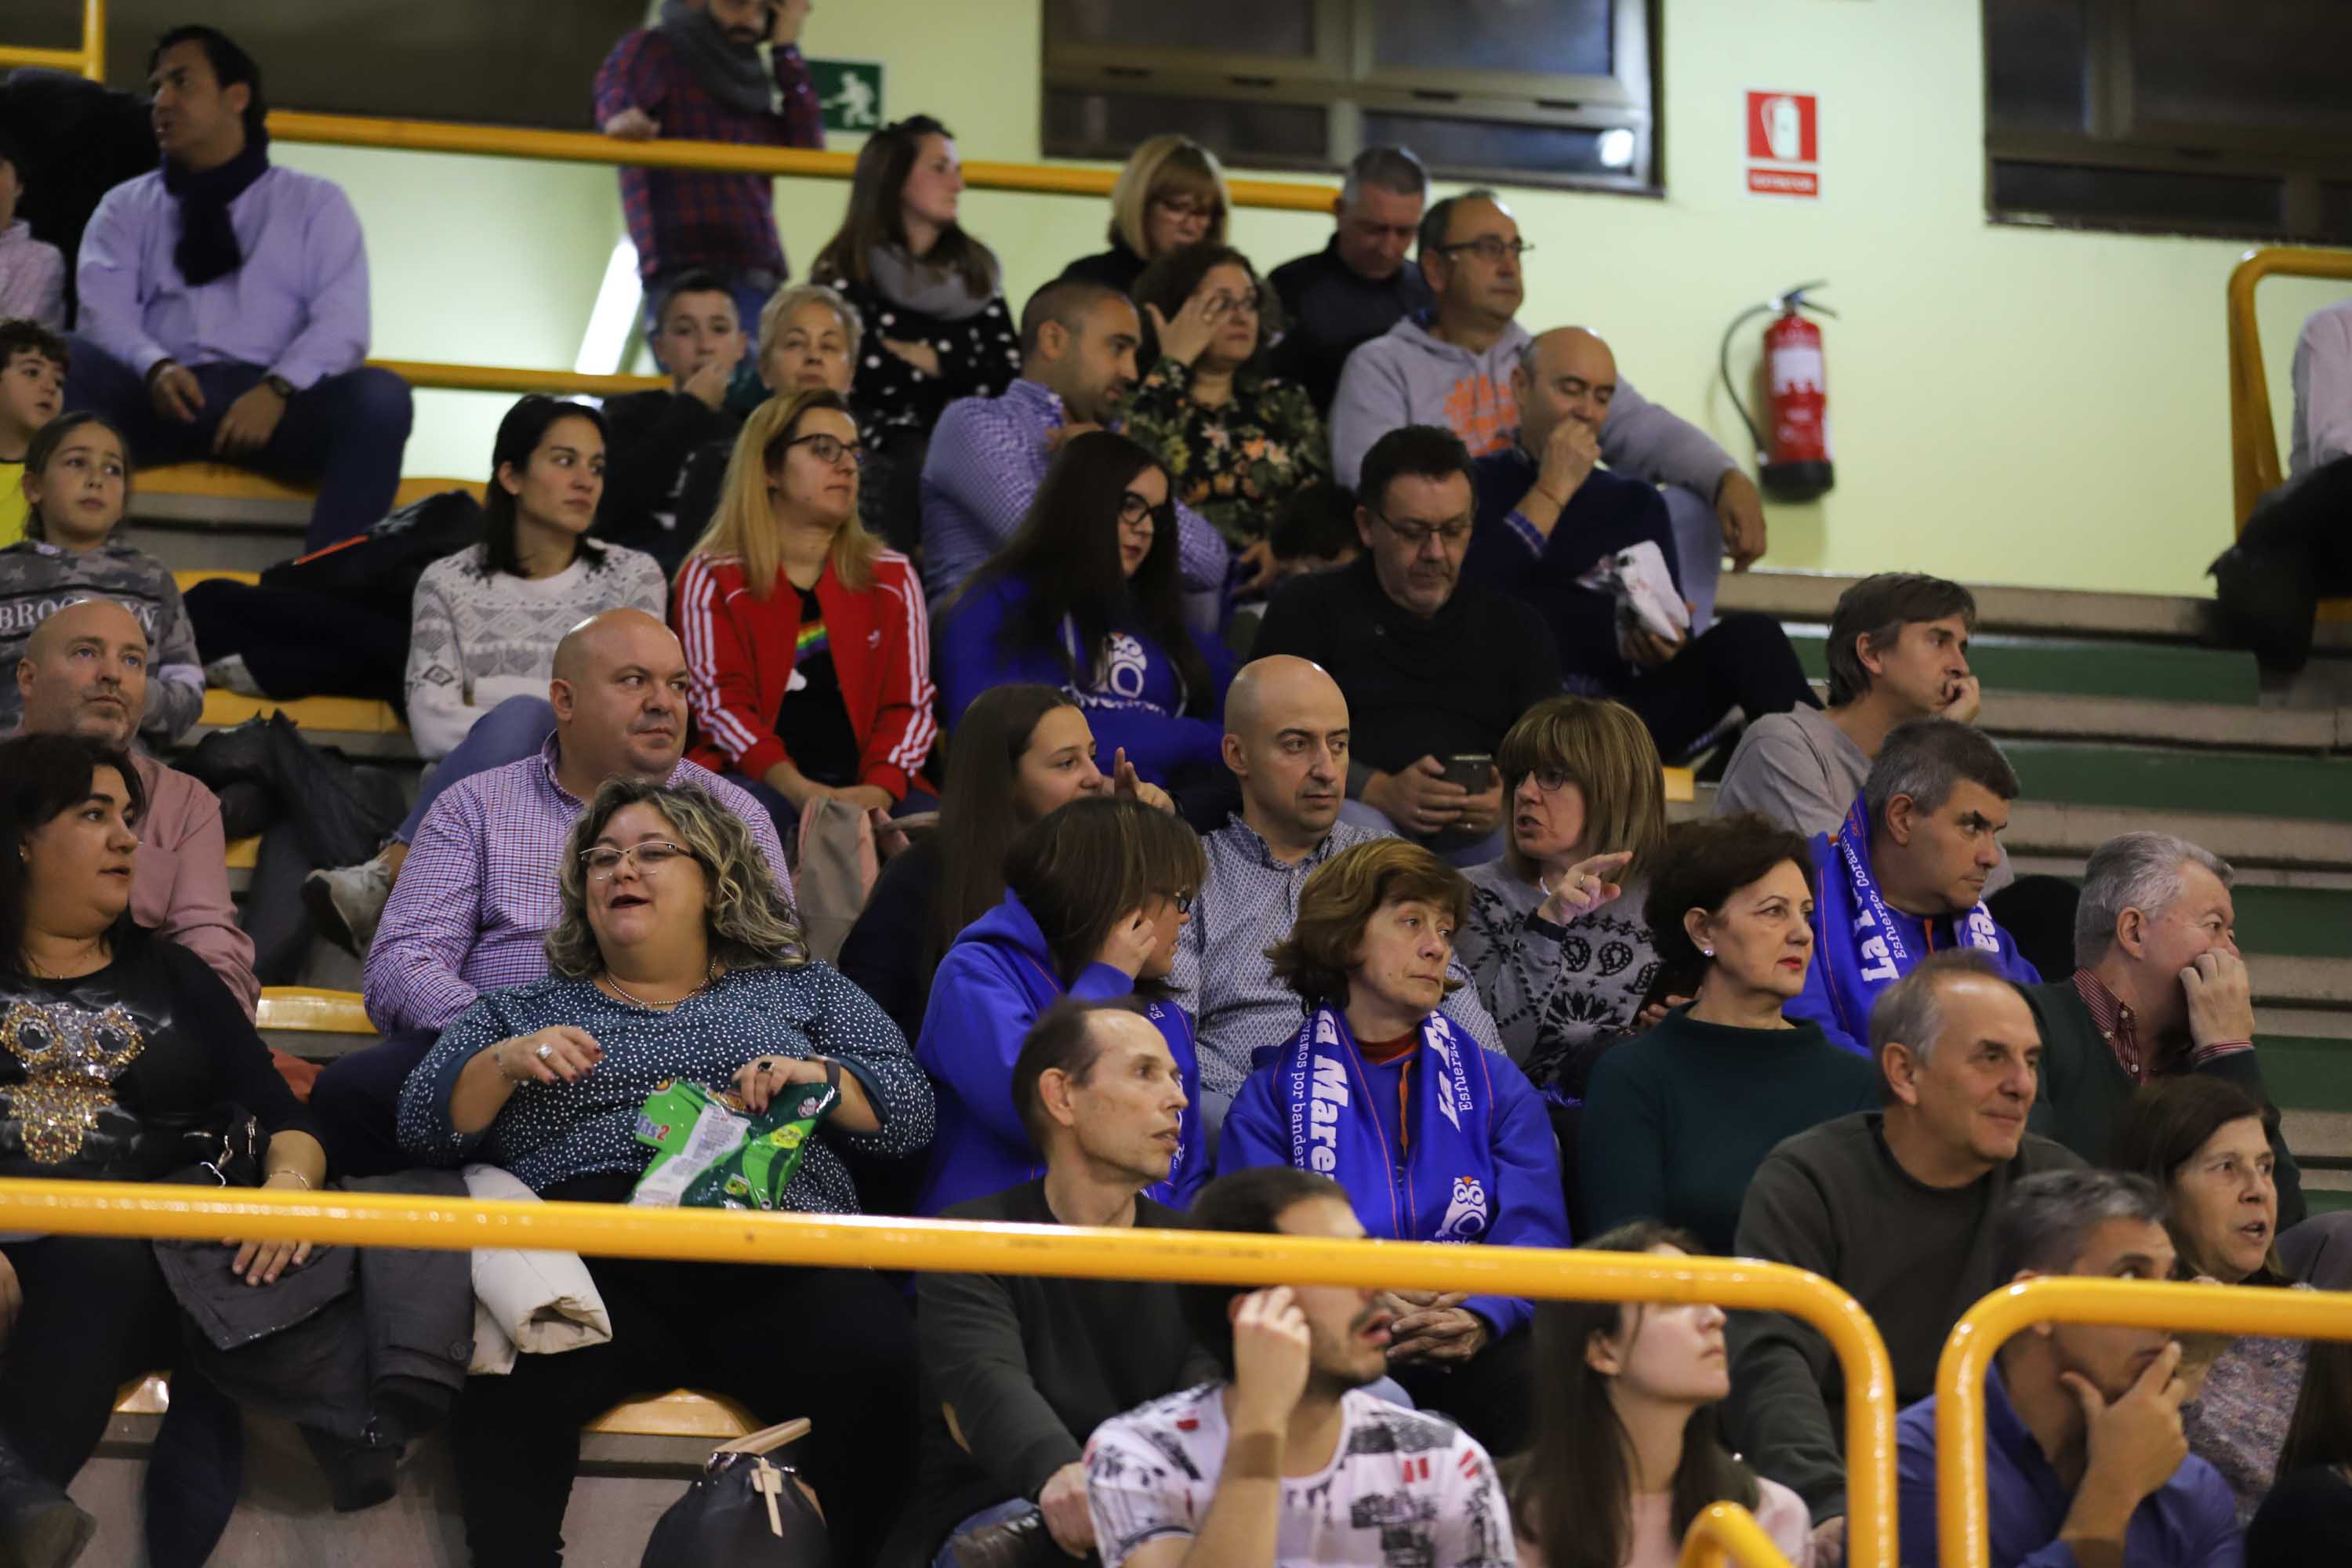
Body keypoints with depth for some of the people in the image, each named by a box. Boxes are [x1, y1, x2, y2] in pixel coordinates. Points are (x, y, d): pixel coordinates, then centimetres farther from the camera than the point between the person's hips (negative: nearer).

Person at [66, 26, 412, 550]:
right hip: (159, 398, 1)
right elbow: (103, 310, 3)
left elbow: (341, 324, 3)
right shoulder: (125, 207, 22)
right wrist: (155, 367, -20)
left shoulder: (316, 202, 18)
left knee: (379, 394, -32)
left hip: (273, 402, -1)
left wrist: (277, 390, -18)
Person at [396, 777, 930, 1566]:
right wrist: (507, 1062, -1)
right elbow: (424, 1123, 17)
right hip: (591, 1259, 0)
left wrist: (820, 1079, -2)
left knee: (885, 1367, -34)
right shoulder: (527, 1010, 29)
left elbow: (910, 1110, 17)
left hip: (777, 1262, 0)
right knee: (510, 1389, -37)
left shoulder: (800, 990, 26)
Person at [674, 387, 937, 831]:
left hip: (864, 785, 2)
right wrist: (798, 790, -20)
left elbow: (909, 702, 8)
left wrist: (879, 790, -14)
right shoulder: (712, 579, 9)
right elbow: (720, 700, -2)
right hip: (757, 782, -2)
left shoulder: (892, 578, 17)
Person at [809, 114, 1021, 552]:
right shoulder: (845, 270, 6)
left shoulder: (976, 269, 22)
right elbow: (865, 373, -9)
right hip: (881, 441, -4)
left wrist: (916, 356, -1)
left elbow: (1008, 368, 8)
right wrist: (953, 363, 3)